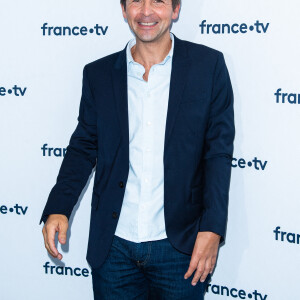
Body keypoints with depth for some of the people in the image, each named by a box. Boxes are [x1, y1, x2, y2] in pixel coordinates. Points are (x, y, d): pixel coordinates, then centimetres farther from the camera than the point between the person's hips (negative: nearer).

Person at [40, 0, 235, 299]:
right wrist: (58, 208, -4)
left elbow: (219, 150, -3)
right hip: (113, 246, 2)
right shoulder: (98, 73, 4)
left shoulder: (209, 64, -3)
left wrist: (212, 228, -10)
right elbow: (84, 146, 10)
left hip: (180, 245, -2)